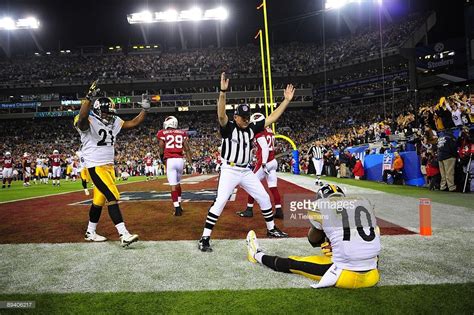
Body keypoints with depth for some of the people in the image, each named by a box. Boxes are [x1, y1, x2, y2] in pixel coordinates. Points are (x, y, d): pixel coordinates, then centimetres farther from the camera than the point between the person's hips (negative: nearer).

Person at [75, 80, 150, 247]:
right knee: (113, 197, -15)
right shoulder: (89, 122, -15)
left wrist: (145, 109, 7)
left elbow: (133, 123, 12)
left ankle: (90, 233, 31)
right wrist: (89, 97, -45)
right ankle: (124, 235, -14)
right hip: (96, 167, -8)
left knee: (99, 200, 16)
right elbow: (82, 117, -39)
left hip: (109, 165, 8)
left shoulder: (114, 122, 8)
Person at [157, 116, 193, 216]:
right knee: (178, 183, 21)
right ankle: (179, 205, 27)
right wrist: (191, 162, 6)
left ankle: (177, 209, -5)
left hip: (170, 160, -3)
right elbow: (187, 149, 5)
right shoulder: (182, 133, 11)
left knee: (173, 185, -1)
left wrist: (162, 158, 22)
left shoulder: (163, 134, 3)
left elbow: (161, 149, 3)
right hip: (180, 160, 3)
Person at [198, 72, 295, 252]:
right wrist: (223, 91, -45)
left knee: (264, 198, 11)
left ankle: (271, 229, 31)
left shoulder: (252, 128, 4)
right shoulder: (228, 127, -11)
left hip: (246, 172, 6)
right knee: (220, 202, -16)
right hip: (229, 171, -6)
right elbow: (221, 114, -32)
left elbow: (272, 118, 5)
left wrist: (286, 100, 1)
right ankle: (204, 239, -8)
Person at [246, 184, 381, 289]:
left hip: (346, 276, -3)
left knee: (294, 263, 20)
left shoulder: (321, 206, 0)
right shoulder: (365, 203, 11)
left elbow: (314, 241, 14)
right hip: (372, 277, 4)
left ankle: (258, 256, 39)